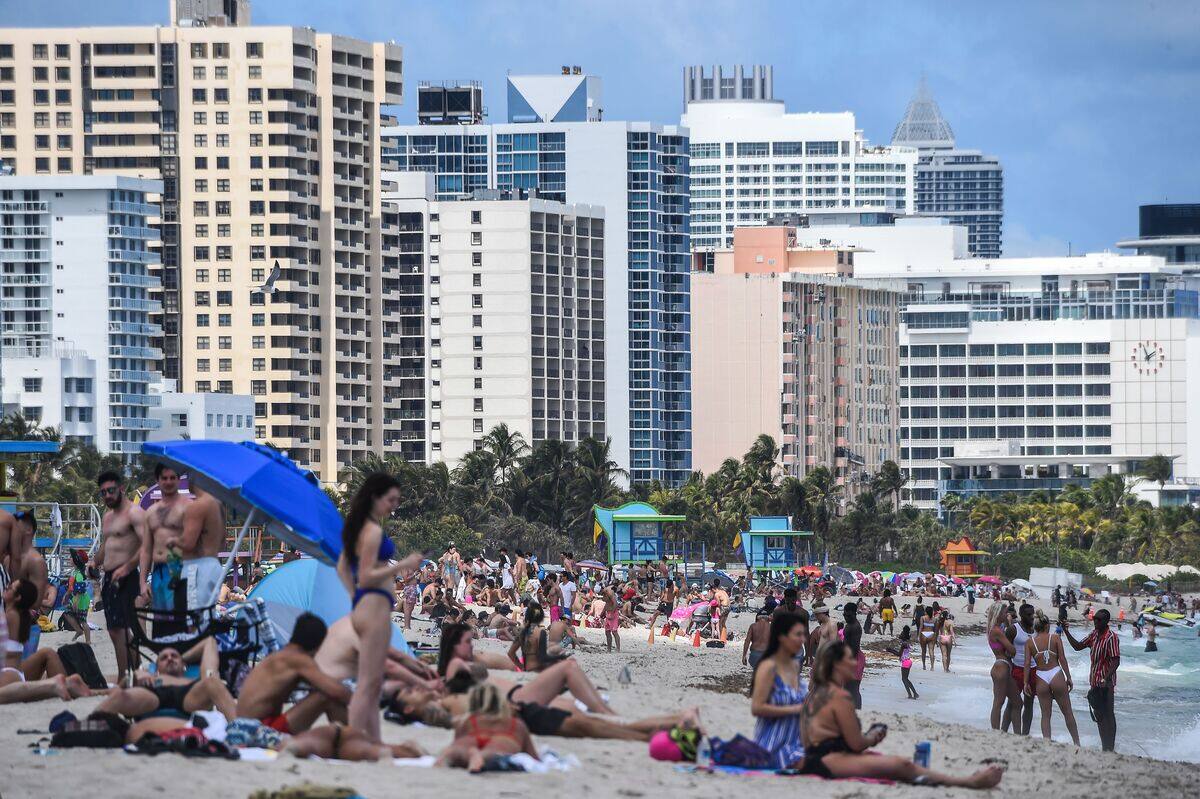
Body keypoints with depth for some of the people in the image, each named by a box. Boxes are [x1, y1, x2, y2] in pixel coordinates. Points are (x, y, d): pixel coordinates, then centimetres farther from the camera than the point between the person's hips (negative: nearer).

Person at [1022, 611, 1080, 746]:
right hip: (1056, 675, -2)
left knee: (1046, 714, 10)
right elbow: (1062, 659, -3)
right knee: (1067, 712, 9)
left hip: (1041, 679, 2)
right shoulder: (1055, 638, -1)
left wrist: (1026, 683, 3)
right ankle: (1077, 743, 14)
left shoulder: (1030, 642, 3)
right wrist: (1068, 678, 3)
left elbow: (1027, 663, -1)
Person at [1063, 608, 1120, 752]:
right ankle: (1105, 747, 24)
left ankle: (1109, 749, -2)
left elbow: (1116, 661, -21)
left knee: (1108, 715, -5)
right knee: (1098, 715, 14)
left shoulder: (1111, 637, -15)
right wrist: (1066, 632, 9)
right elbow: (1078, 646, 19)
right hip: (1095, 681, 9)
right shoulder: (1094, 635, 10)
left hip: (1106, 683, -9)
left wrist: (1106, 679, -31)